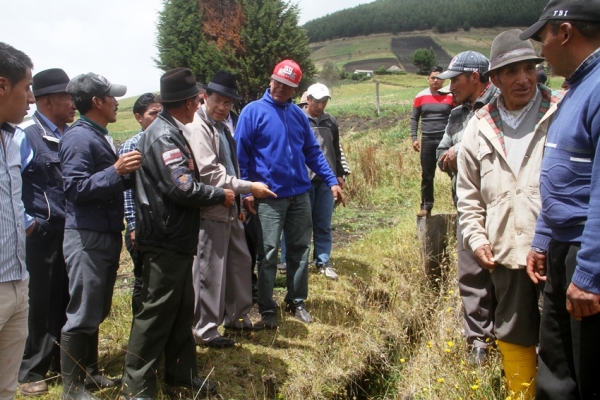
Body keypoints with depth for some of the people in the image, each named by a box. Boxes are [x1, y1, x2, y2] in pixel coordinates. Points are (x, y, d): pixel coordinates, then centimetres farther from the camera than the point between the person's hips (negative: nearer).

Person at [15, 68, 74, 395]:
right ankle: (31, 371, 22)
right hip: (40, 234, -5)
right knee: (38, 304, 6)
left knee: (66, 301, 16)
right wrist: (24, 222, -13)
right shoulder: (26, 135, -10)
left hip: (71, 233, 6)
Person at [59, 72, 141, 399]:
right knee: (82, 314, -1)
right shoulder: (79, 137, -14)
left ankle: (89, 372, 32)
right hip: (86, 237, -10)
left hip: (107, 234, 10)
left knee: (97, 311, 18)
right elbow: (75, 188, -23)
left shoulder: (100, 136, 14)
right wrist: (116, 171, -28)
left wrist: (126, 171, 7)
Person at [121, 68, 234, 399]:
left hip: (176, 240, 10)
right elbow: (182, 187, -25)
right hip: (165, 242, -10)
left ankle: (181, 372, 32)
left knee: (181, 309, 18)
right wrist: (220, 195, -11)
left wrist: (219, 196, 7)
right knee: (156, 311, -1)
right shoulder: (163, 136, -18)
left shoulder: (170, 132, 13)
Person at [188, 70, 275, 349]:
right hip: (211, 211, -9)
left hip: (229, 209, 10)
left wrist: (239, 202, 18)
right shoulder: (198, 128, -15)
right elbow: (209, 173, -22)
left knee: (240, 261, 17)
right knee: (211, 270, -1)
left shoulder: (222, 126, 15)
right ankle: (205, 330, 13)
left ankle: (236, 317, 33)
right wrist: (248, 187, -19)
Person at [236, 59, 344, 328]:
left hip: (300, 194, 5)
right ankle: (267, 309, 14)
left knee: (300, 250, 11)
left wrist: (332, 181, 7)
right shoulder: (253, 112, -4)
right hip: (269, 197, -5)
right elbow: (241, 154, -5)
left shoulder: (298, 114, 10)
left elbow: (312, 152, 13)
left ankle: (297, 301, 26)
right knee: (268, 253, 1)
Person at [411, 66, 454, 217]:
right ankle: (426, 206, 14)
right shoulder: (421, 96, 6)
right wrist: (414, 138, 1)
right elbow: (414, 118, 11)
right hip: (427, 140, 2)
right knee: (427, 176, 6)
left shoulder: (450, 96, 1)